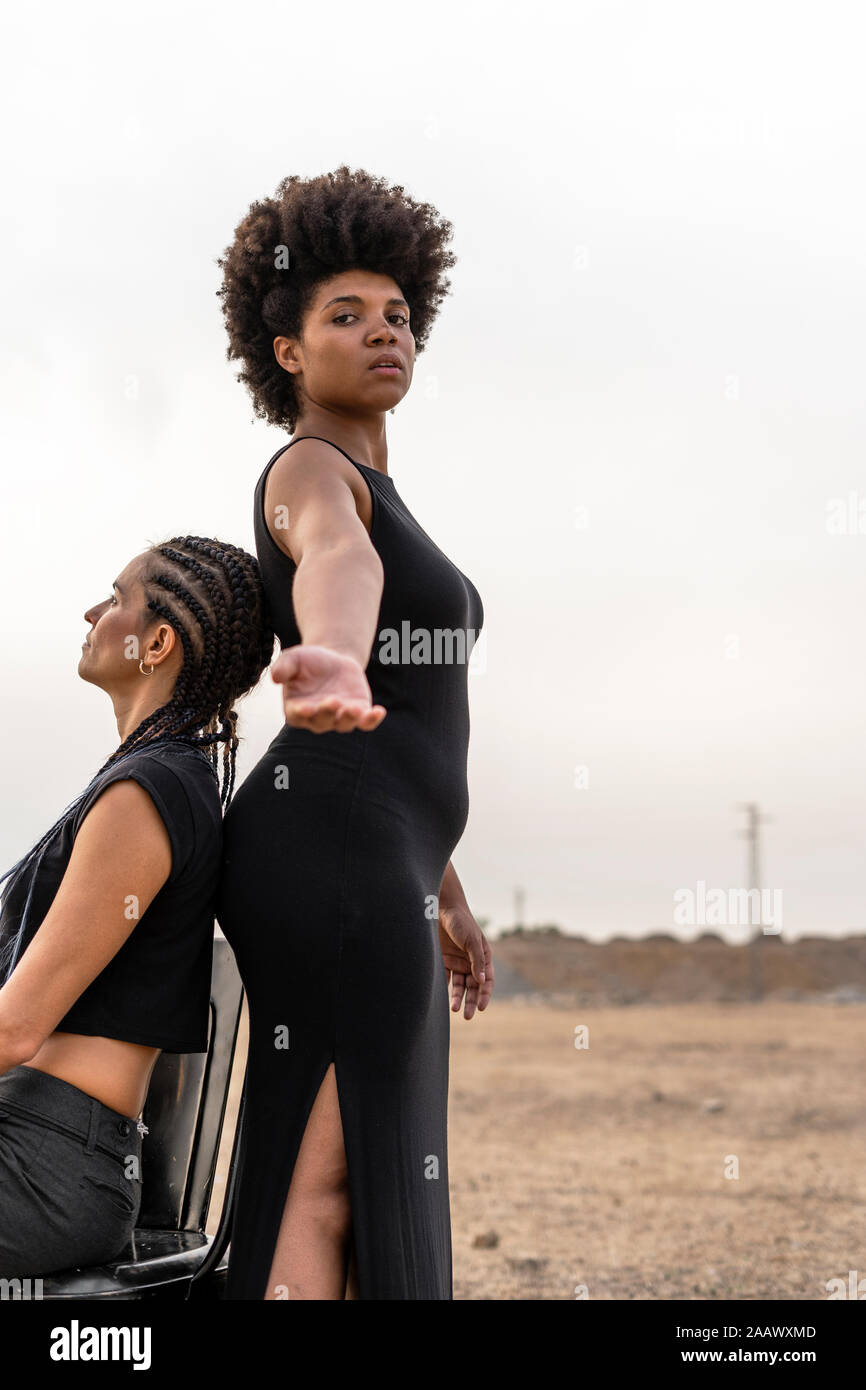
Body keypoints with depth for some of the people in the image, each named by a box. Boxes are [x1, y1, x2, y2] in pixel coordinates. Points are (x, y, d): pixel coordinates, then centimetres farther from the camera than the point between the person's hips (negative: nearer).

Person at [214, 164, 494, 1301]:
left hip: (364, 864, 10)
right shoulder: (311, 472, -6)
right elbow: (337, 568, -34)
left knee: (315, 1186, 10)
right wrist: (334, 665, -58)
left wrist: (448, 896, 29)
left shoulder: (376, 503, 26)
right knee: (351, 1179, -9)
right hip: (338, 855, -10)